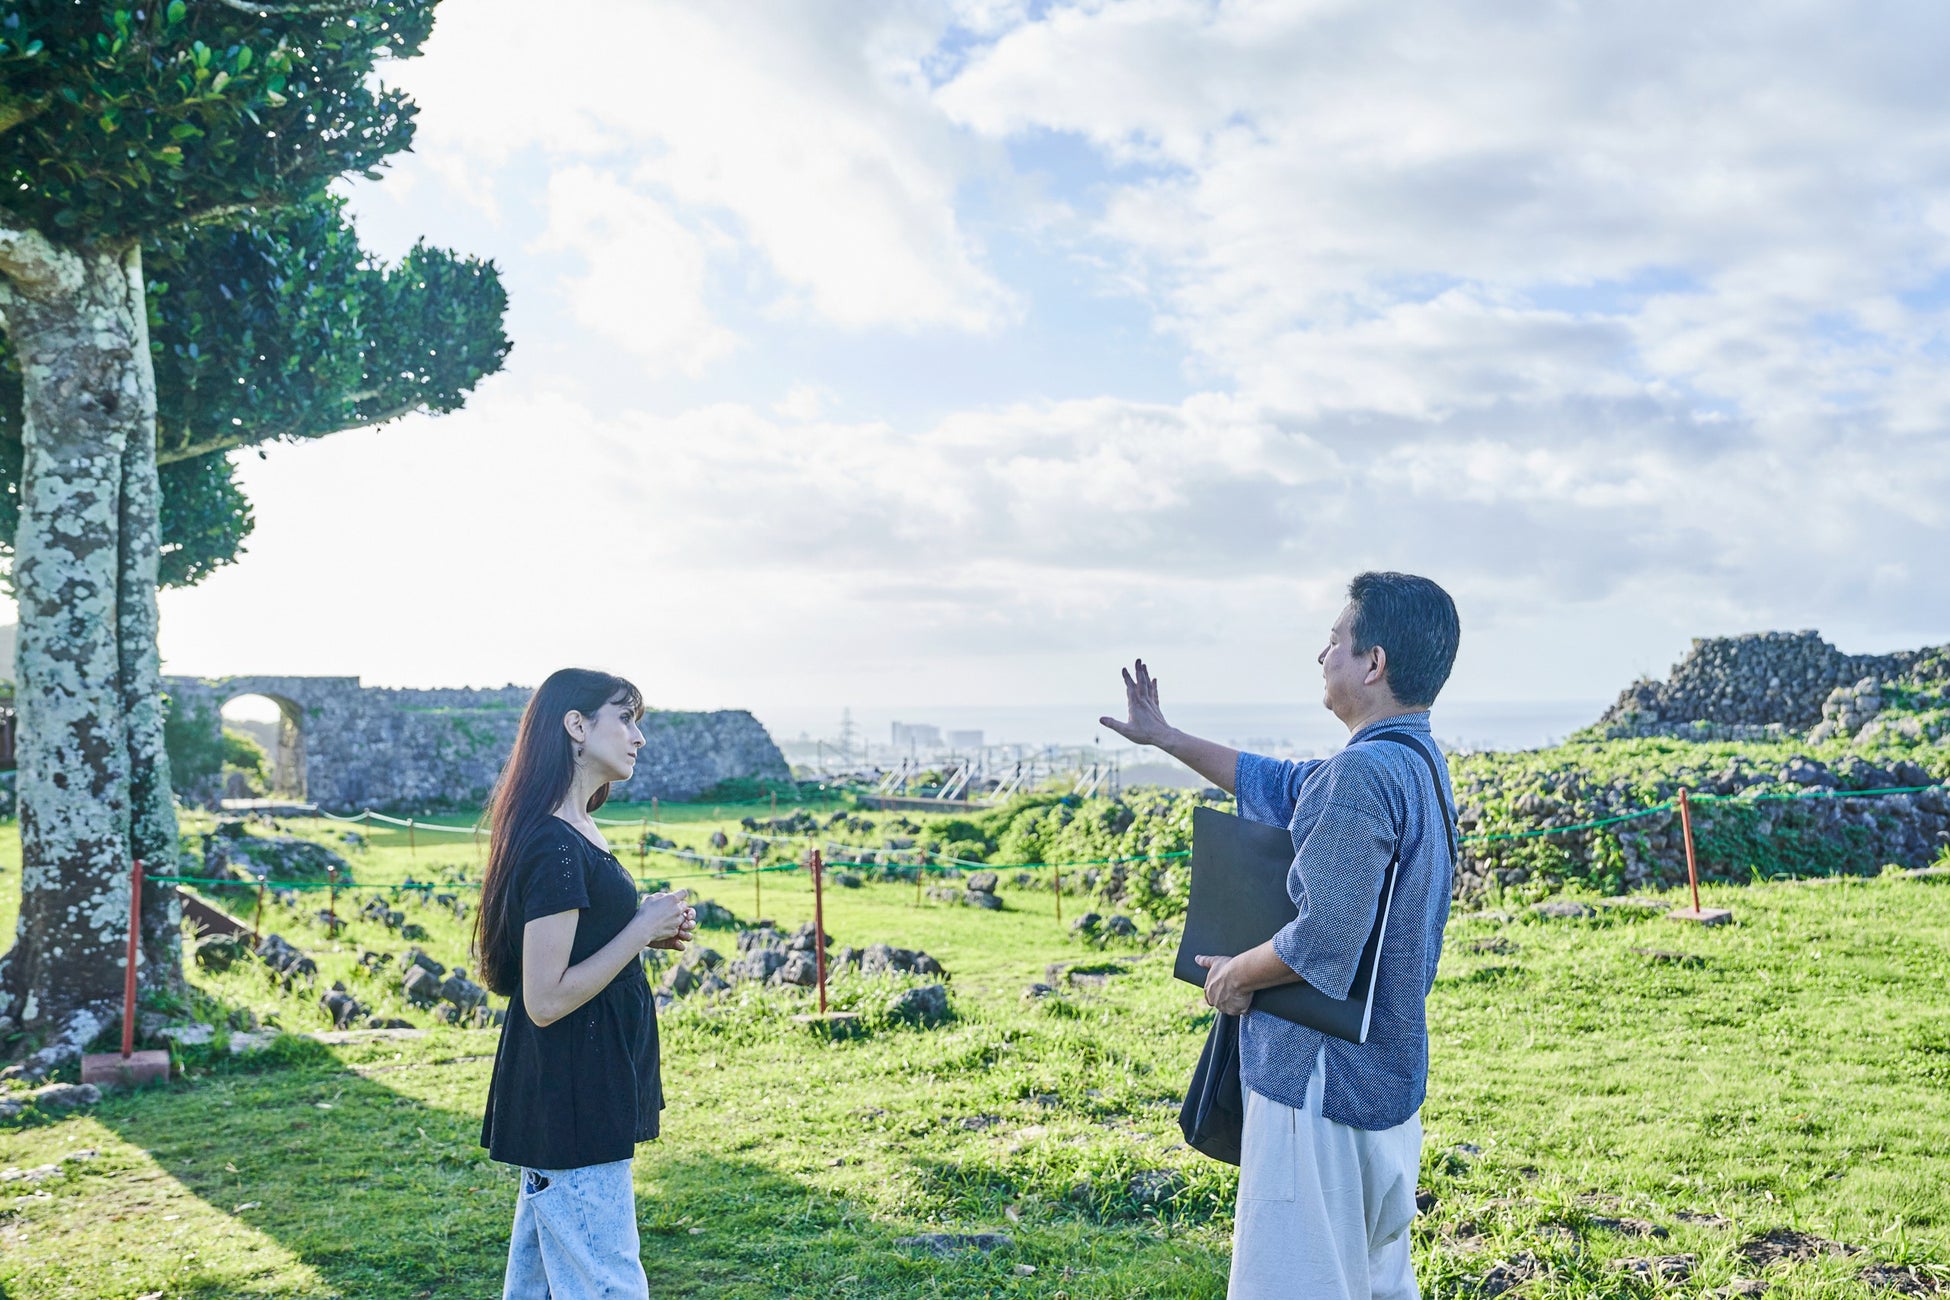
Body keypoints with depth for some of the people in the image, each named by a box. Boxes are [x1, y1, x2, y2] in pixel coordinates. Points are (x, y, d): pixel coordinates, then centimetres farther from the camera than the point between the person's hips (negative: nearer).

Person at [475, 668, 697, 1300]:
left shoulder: (577, 832, 10)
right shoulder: (555, 846, -21)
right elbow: (545, 999, -23)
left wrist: (650, 933, 5)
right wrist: (643, 930, -17)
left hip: (579, 1099, 10)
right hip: (570, 1106, -10)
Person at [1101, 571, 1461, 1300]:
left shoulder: (1360, 776, -23)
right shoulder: (1420, 762, 10)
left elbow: (1324, 938, -28)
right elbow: (1277, 785, 22)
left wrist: (1236, 974, -9)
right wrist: (1163, 737, 27)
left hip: (1324, 1078, -10)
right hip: (1391, 1074, 10)